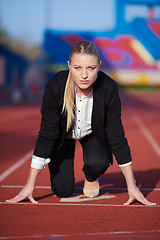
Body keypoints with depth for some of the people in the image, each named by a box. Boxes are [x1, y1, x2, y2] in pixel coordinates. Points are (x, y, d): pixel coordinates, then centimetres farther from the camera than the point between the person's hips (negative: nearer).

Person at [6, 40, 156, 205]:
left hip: (93, 133, 0)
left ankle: (91, 178, 7)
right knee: (62, 191, -10)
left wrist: (132, 187, -24)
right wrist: (29, 186, -28)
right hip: (63, 133, 0)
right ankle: (62, 169, 25)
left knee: (97, 164, -30)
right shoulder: (55, 86, -34)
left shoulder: (108, 88, -32)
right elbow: (46, 134, -28)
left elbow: (116, 134, -24)